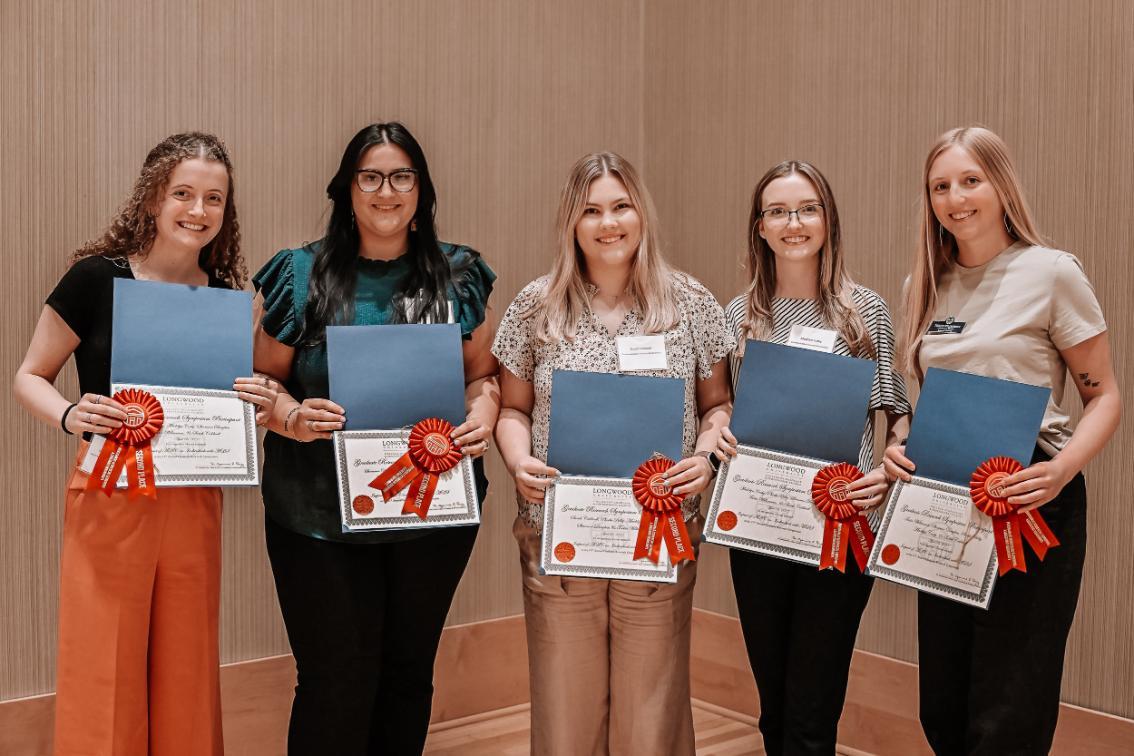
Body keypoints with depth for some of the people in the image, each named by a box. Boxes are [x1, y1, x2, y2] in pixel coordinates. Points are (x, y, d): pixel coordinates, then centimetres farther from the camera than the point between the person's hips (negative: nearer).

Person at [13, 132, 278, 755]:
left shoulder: (228, 296, 4)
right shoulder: (96, 278, -7)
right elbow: (30, 378, 0)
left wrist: (260, 405, -8)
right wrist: (72, 417, -19)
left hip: (193, 504, 4)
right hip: (109, 498, -3)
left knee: (186, 672, 11)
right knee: (103, 678, 2)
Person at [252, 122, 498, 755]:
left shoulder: (458, 275, 5)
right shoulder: (302, 275, 0)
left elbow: (485, 371, 9)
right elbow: (262, 382, 2)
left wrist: (484, 409, -13)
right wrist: (293, 417, -18)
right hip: (322, 517, -2)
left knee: (409, 673, 16)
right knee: (336, 685, 1)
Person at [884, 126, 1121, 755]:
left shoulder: (1051, 273, -6)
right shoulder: (926, 285, 11)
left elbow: (1104, 396, -4)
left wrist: (1061, 471, -21)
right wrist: (902, 448, -2)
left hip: (1029, 499, -5)